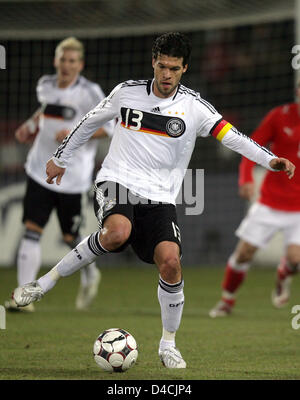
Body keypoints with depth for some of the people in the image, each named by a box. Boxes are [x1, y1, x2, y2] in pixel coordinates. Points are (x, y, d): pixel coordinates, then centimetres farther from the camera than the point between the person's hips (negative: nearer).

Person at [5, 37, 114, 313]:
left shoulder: (90, 92, -10)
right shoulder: (45, 85, 7)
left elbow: (107, 127, -8)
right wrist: (32, 125, 12)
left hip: (73, 176, -4)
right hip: (40, 172, 4)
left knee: (70, 236, 5)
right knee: (32, 230, -7)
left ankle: (89, 274, 37)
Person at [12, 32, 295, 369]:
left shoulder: (194, 107, 1)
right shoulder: (127, 92, 4)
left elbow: (231, 136, -8)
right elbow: (89, 123, 18)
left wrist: (269, 160, -23)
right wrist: (61, 158, 25)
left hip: (159, 196, 1)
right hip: (116, 181, -1)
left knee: (170, 262, -18)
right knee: (117, 233, -35)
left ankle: (168, 344, 2)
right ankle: (46, 282, -20)